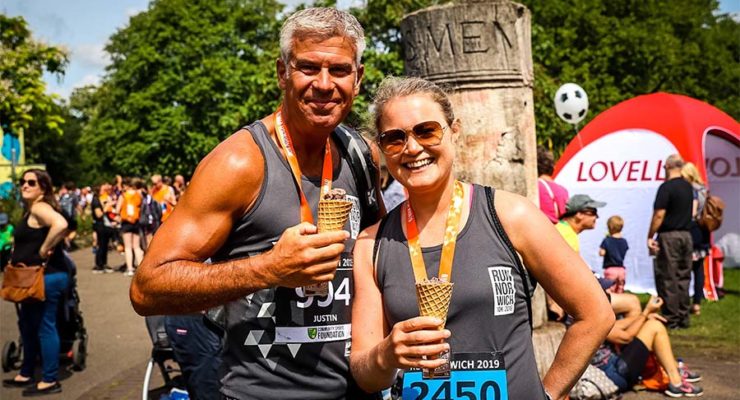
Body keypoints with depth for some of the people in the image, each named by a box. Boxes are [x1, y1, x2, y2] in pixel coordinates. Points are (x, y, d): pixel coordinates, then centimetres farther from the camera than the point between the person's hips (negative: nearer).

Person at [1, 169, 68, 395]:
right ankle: (26, 374, 33)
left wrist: (44, 251, -25)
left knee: (44, 327, -3)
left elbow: (60, 225, -35)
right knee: (28, 325, 20)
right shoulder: (31, 210, 17)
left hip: (46, 277, -11)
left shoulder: (39, 208, -16)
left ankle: (50, 381, 6)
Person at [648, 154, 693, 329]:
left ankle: (671, 319, 0)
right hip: (686, 235, 7)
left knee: (667, 279, -2)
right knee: (683, 278, 11)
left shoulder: (666, 187, -13)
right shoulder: (688, 187, 11)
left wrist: (650, 236, -12)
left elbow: (659, 215, -16)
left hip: (669, 236, -7)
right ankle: (683, 318, 15)